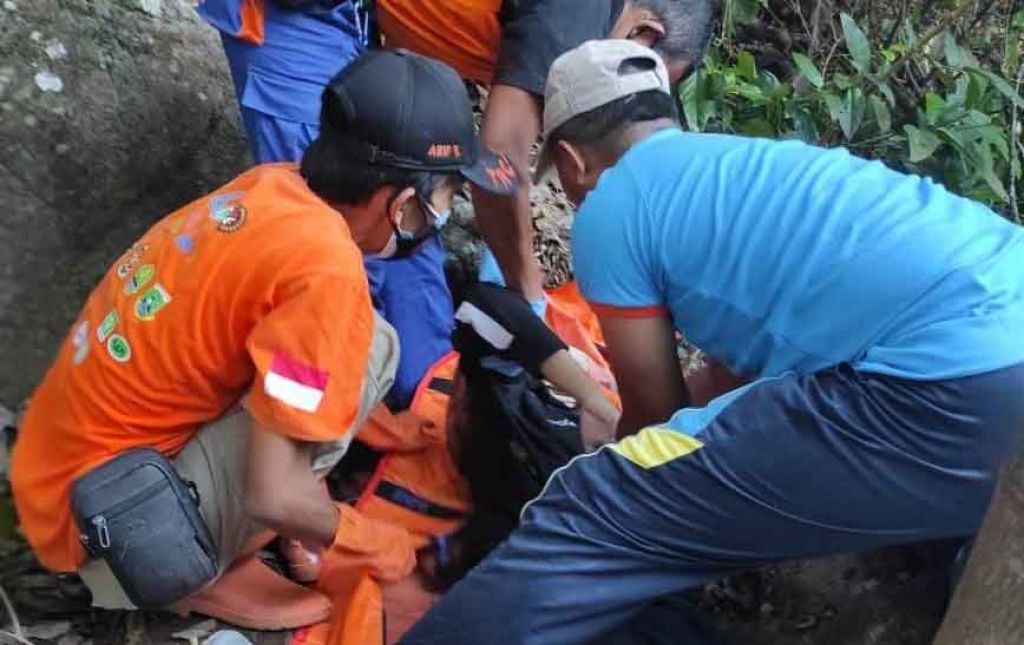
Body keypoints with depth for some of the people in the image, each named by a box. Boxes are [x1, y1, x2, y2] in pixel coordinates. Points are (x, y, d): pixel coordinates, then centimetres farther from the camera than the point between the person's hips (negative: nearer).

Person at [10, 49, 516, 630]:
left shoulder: (274, 185, -1)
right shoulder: (325, 270, -25)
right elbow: (274, 496, -24)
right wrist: (379, 545, -5)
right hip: (107, 527, -8)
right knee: (369, 345, -17)